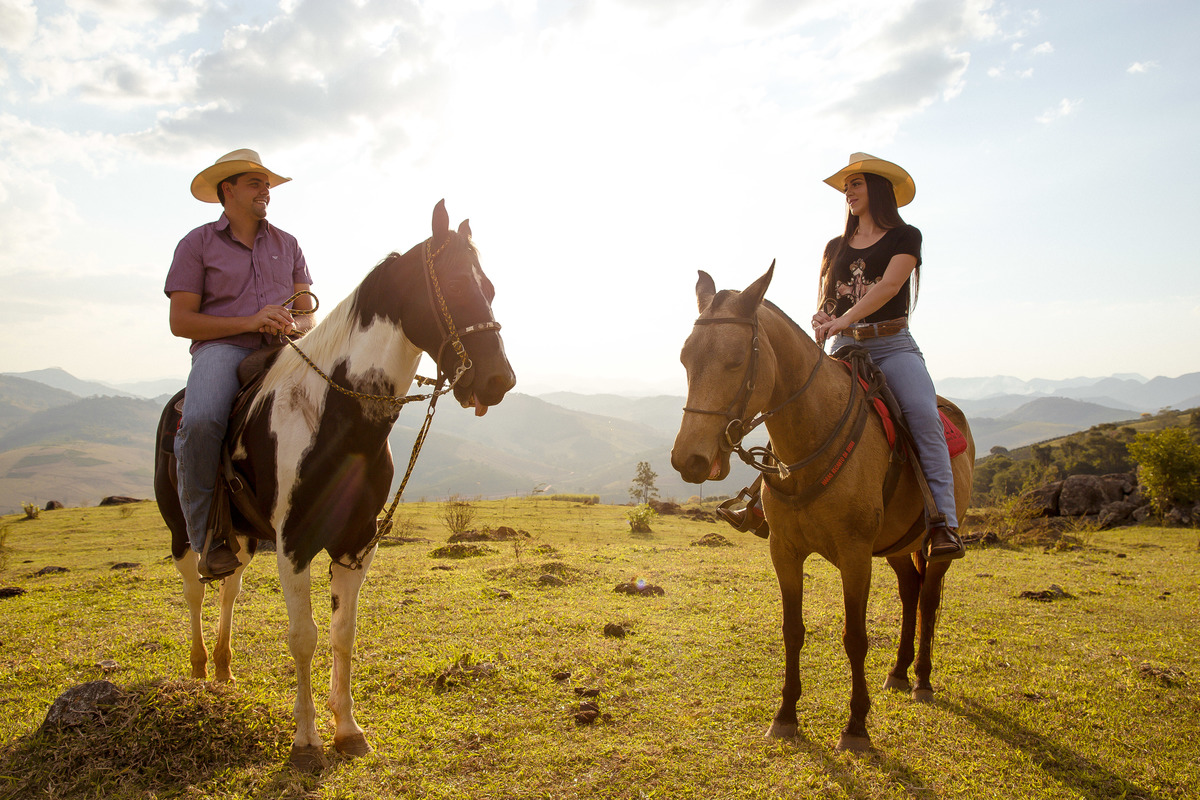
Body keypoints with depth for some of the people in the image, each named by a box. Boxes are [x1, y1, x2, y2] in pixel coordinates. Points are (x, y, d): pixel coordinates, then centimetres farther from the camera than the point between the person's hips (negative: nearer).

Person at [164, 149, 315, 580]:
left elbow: (308, 314, 18)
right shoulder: (197, 244, 7)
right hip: (221, 348, -3)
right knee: (200, 422, -36)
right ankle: (205, 534, -17)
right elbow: (180, 321, -2)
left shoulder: (287, 244, 19)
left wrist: (292, 326, -8)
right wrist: (248, 322, -14)